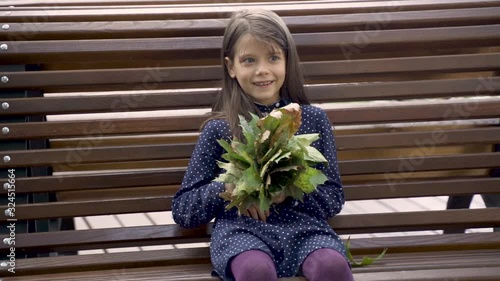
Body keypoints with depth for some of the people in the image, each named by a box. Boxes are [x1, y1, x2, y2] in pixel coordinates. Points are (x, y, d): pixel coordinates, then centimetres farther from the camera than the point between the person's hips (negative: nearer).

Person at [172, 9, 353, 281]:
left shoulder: (313, 119, 12)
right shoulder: (218, 128, 8)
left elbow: (334, 199, 11)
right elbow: (182, 210, 8)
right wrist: (227, 186, -10)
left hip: (302, 226, 1)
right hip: (242, 229, -1)